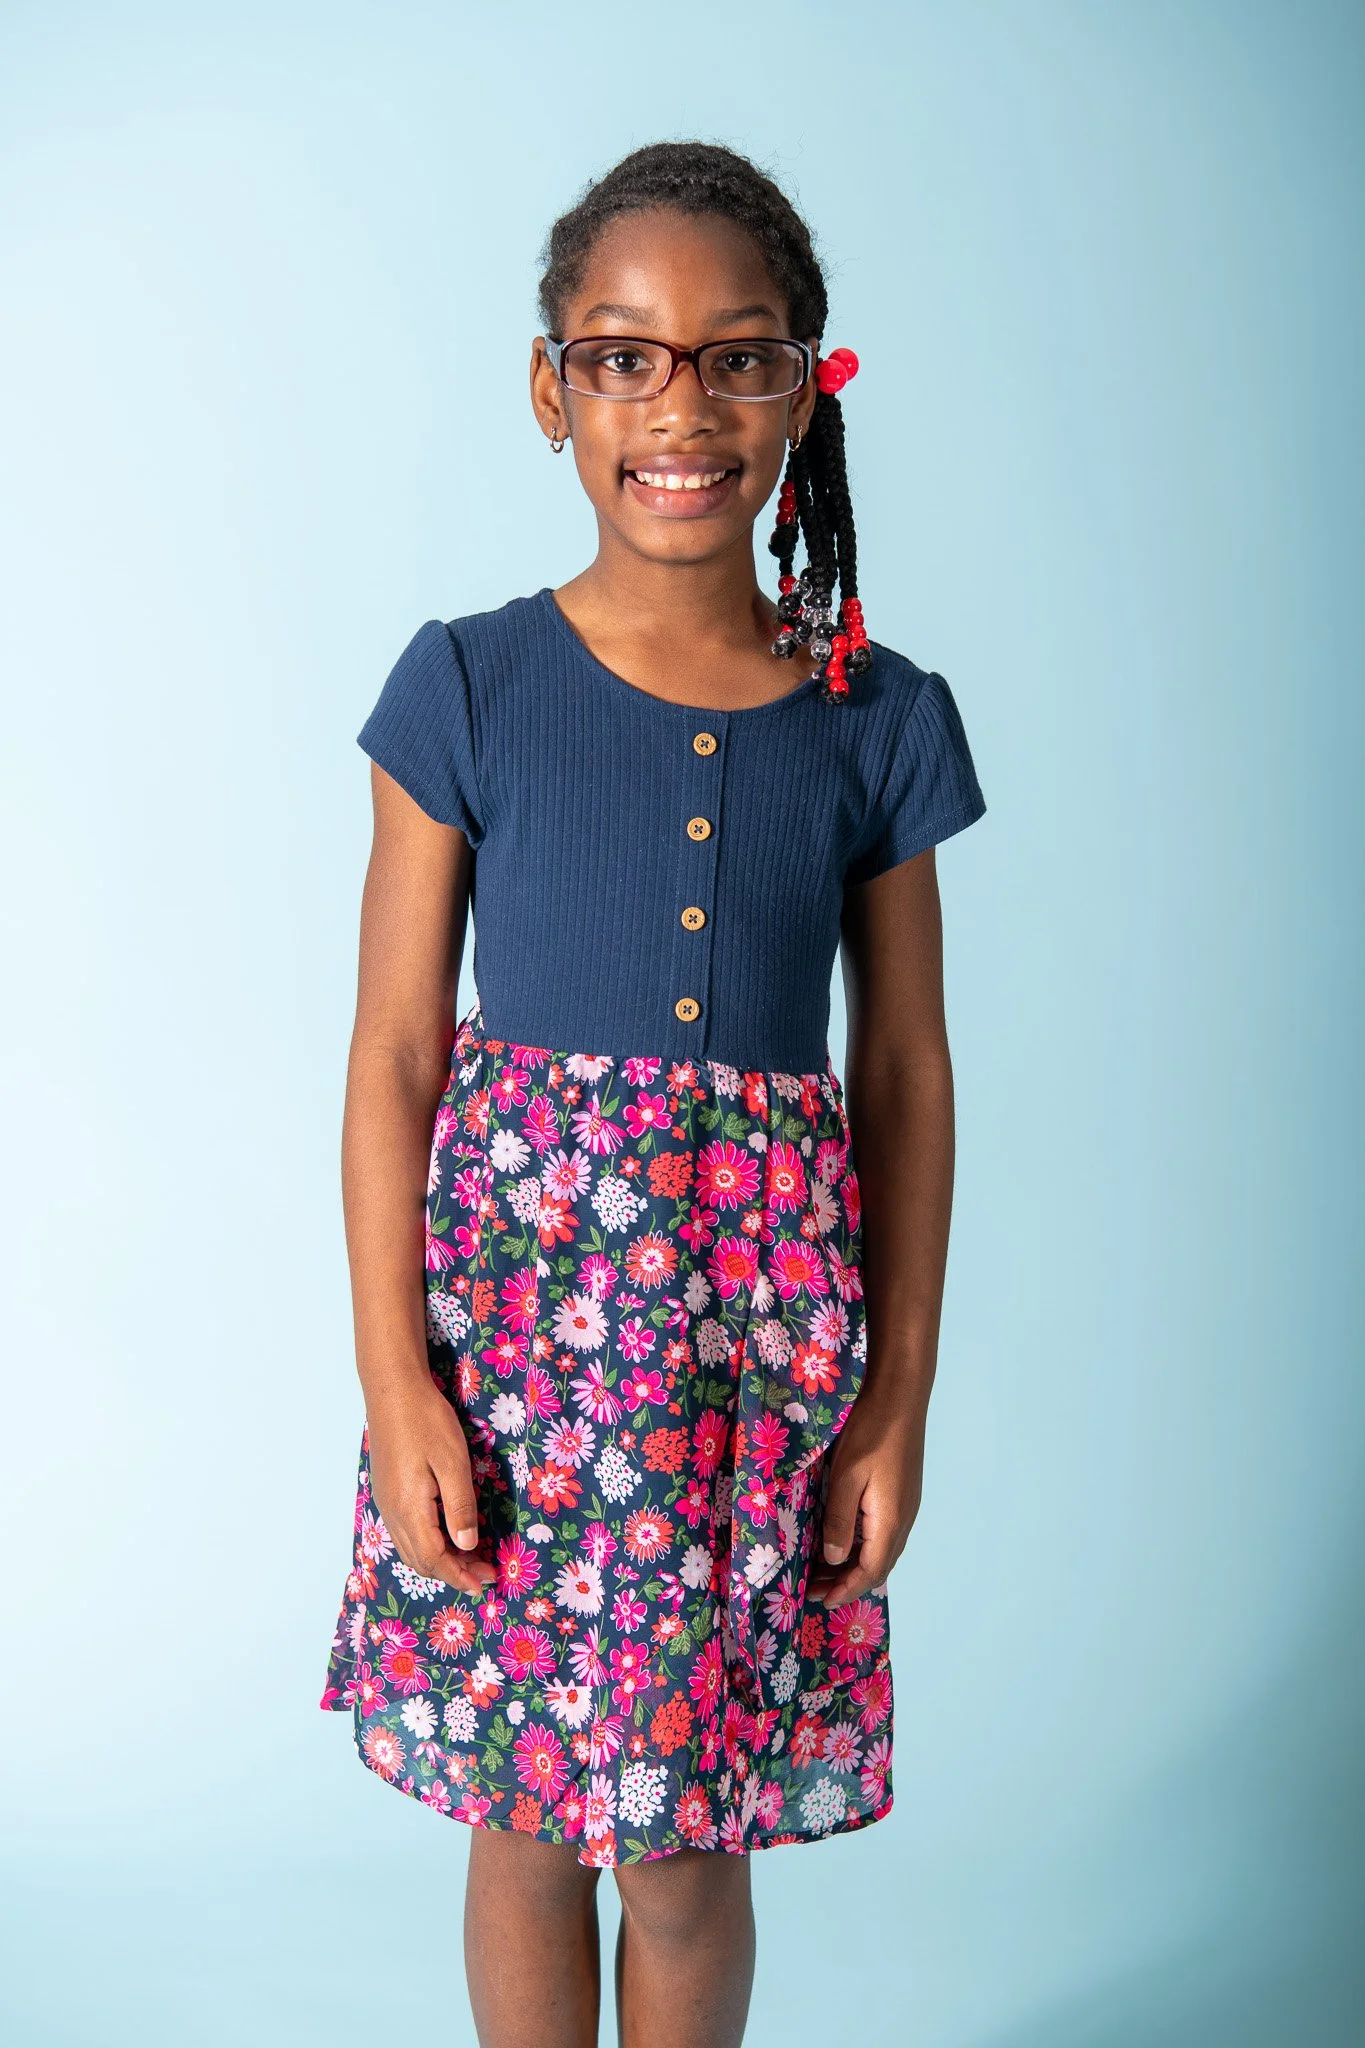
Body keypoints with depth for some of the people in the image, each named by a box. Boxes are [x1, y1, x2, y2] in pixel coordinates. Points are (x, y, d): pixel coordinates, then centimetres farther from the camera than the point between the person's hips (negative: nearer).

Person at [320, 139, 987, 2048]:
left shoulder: (878, 719, 1)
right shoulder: (471, 687, -2)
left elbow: (906, 1072, 5)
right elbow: (396, 1050, -1)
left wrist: (899, 1397, 3)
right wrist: (394, 1379, -6)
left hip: (765, 1329, 1)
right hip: (511, 1297, 0)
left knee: (685, 1853, 11)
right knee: (527, 1824, 13)